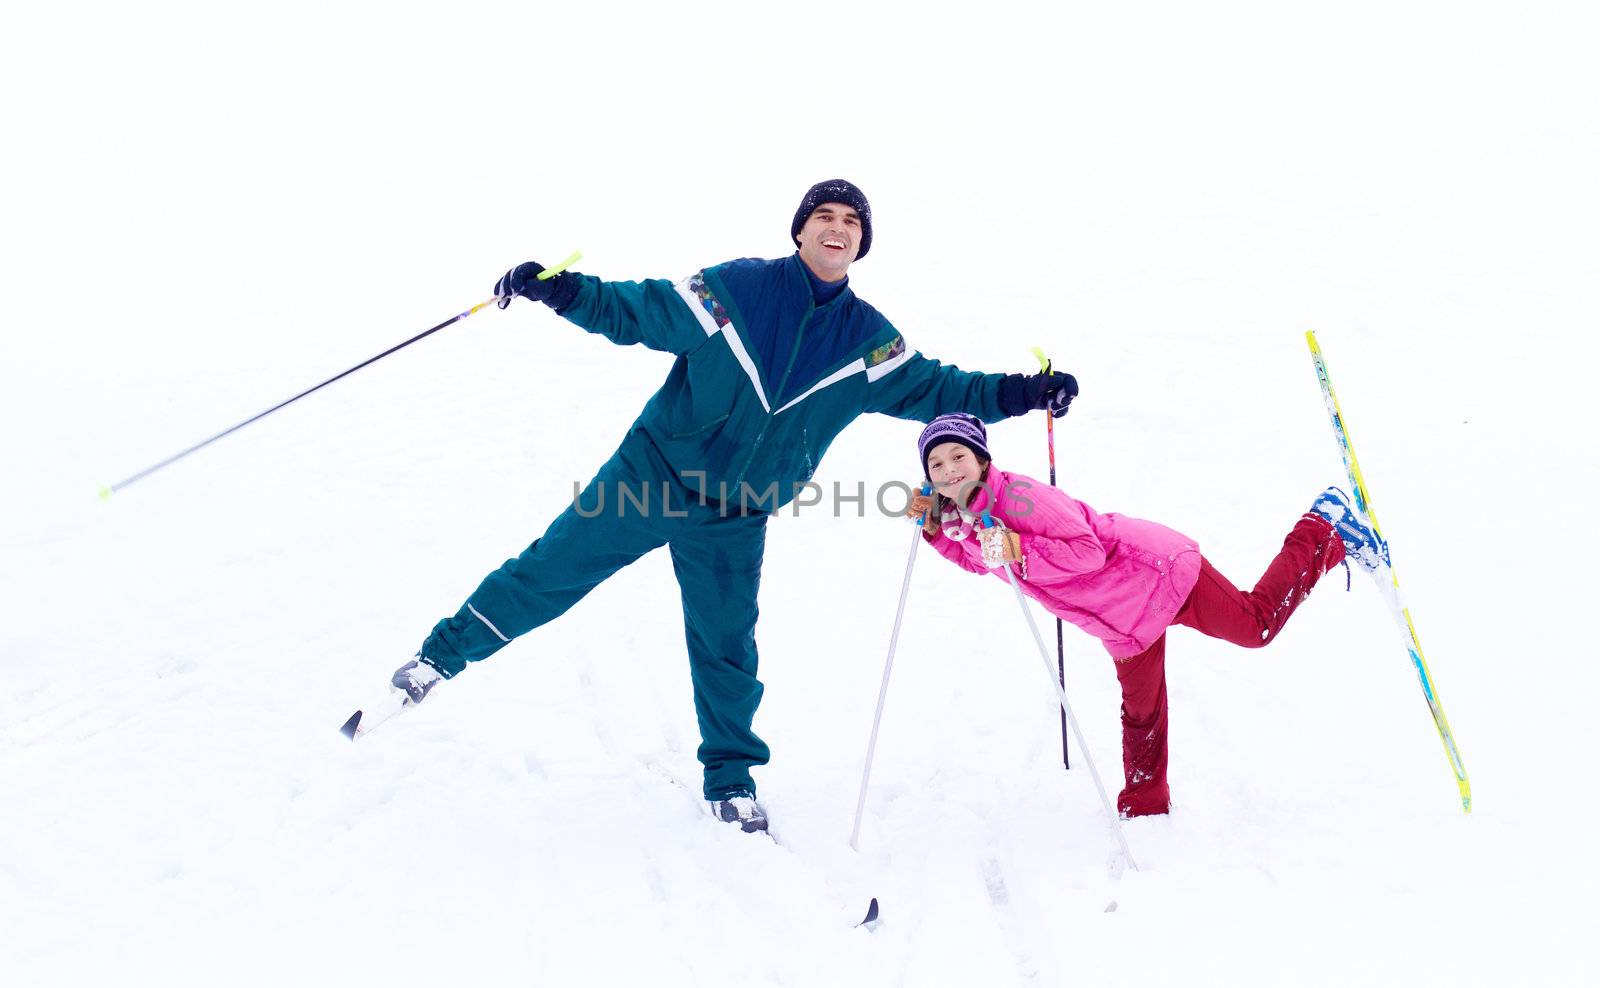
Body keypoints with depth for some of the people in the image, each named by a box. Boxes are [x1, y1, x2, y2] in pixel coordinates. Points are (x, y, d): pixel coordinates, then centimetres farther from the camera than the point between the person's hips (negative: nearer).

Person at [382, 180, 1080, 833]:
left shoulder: (868, 341, -1)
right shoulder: (735, 289, -11)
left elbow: (930, 388, 6)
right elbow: (639, 313, -6)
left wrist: (1018, 394, -6)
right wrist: (558, 290, -19)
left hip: (733, 521, 3)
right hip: (650, 473, -2)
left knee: (727, 649, 9)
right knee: (552, 570, 2)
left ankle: (731, 778, 28)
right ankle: (445, 652, 23)